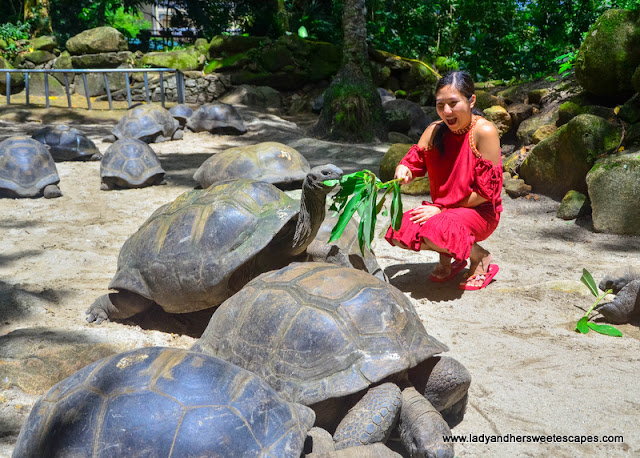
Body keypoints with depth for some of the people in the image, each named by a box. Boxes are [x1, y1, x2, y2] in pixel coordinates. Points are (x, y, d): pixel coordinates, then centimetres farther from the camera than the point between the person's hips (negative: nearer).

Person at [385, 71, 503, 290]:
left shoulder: (484, 132, -17)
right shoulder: (434, 130, -1)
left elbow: (486, 191, -18)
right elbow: (413, 162, 5)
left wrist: (441, 208, -18)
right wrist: (403, 171, -21)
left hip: (479, 211, -5)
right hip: (442, 209, 6)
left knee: (435, 232, -35)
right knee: (399, 234, -19)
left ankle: (480, 257, -3)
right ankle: (446, 256, 11)